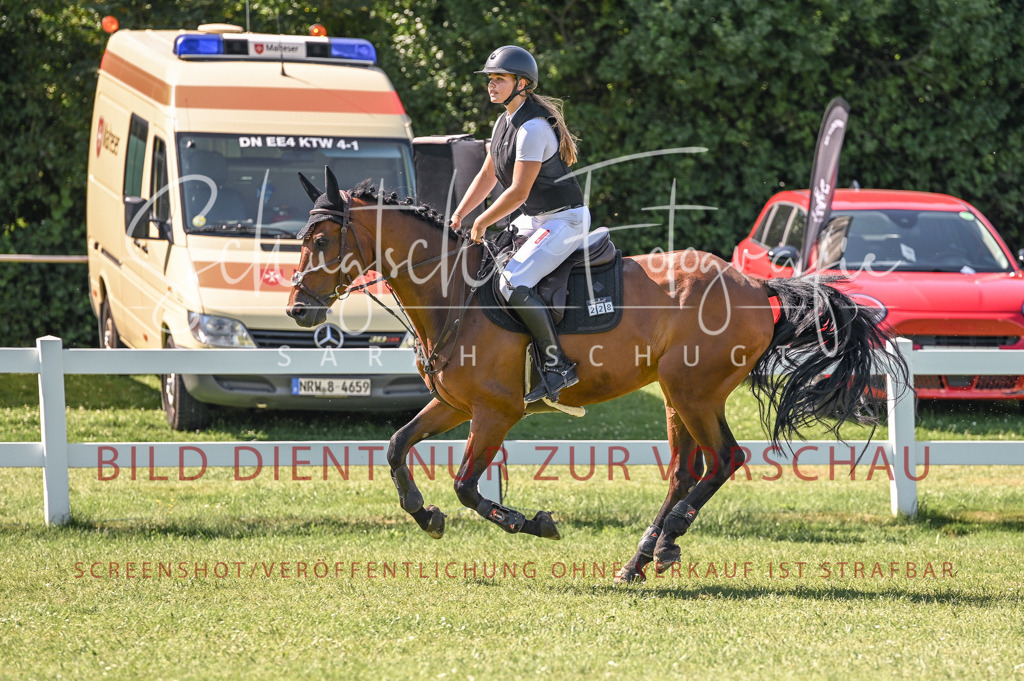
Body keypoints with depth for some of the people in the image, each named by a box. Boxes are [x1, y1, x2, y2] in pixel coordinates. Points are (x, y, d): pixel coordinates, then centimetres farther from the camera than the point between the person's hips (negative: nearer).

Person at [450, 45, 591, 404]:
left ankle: (558, 365, -19)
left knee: (513, 284, -26)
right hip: (532, 219, 10)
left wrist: (481, 223, -12)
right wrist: (458, 216, 9)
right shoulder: (505, 122, 9)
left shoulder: (533, 128, -22)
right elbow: (487, 177, 17)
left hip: (564, 219, -10)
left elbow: (518, 191, -22)